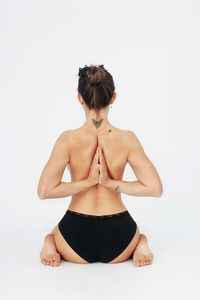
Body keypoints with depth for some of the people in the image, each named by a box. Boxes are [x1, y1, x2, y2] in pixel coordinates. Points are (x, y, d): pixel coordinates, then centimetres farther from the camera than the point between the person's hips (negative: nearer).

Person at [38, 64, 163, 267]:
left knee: (56, 232, 39)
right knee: (137, 232, 39)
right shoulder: (127, 139, -12)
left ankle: (51, 244, 5)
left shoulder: (68, 140, -15)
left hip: (77, 239, 0)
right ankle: (140, 245, 6)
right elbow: (155, 188, -15)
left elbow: (44, 191, -19)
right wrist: (112, 183, -11)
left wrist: (87, 181, -13)